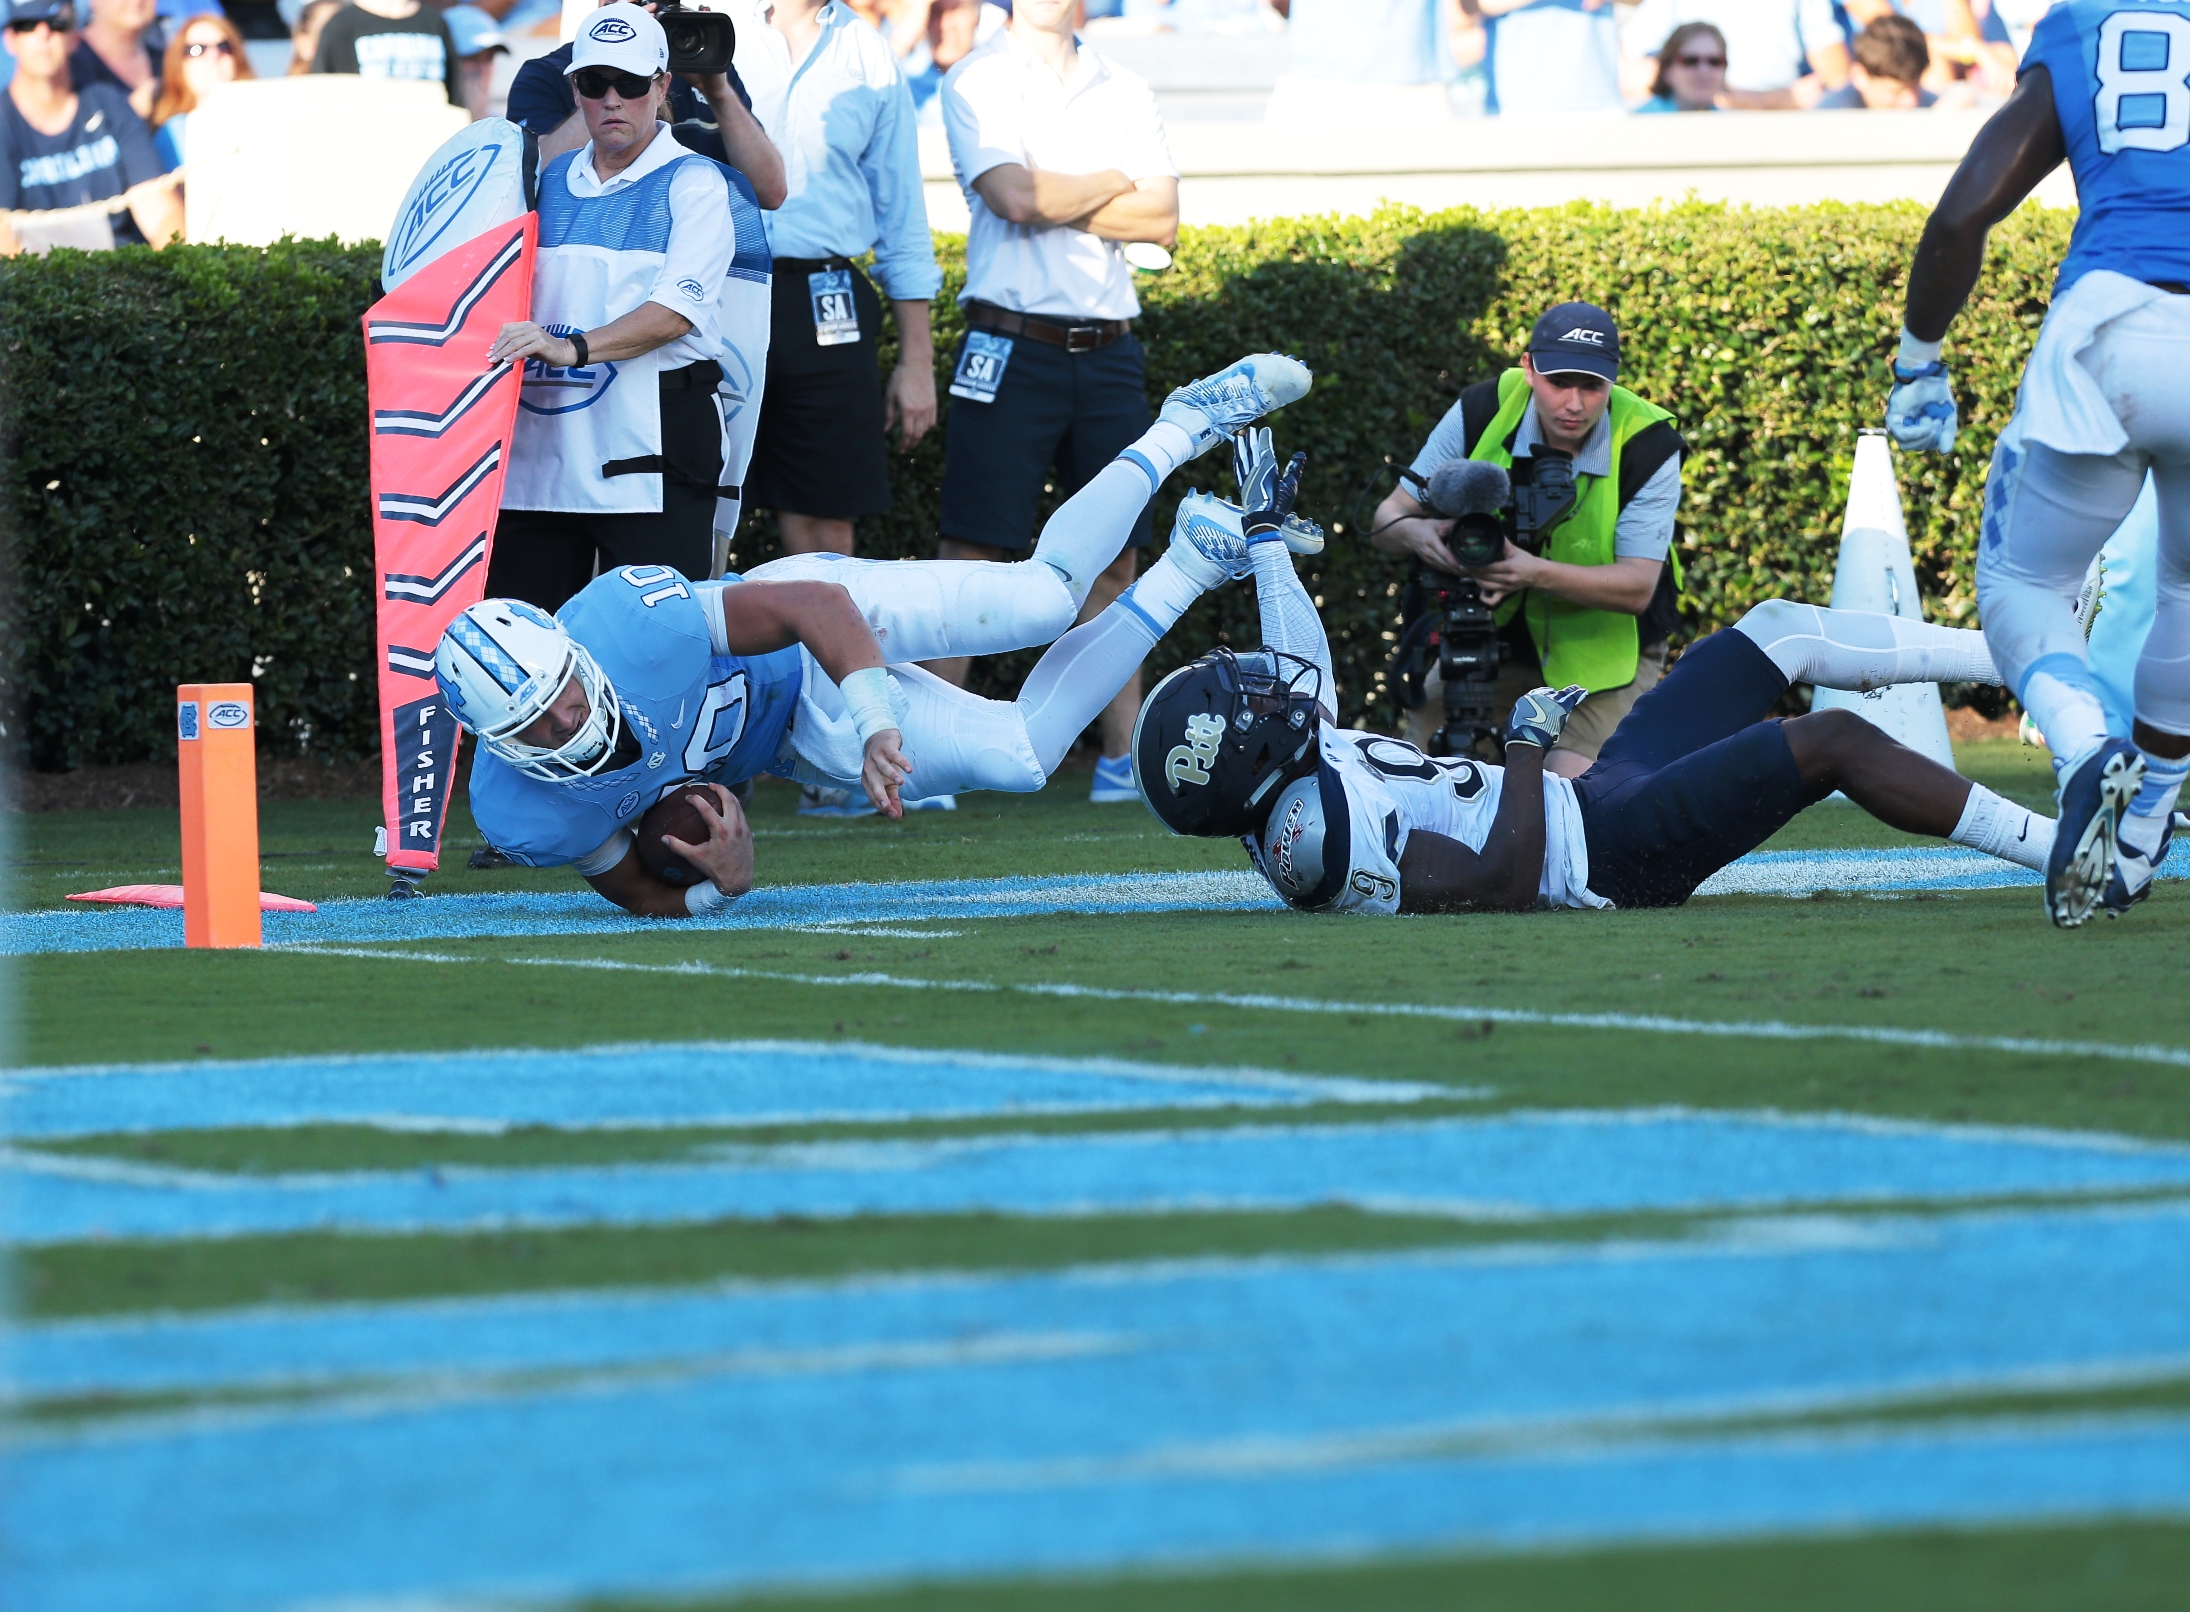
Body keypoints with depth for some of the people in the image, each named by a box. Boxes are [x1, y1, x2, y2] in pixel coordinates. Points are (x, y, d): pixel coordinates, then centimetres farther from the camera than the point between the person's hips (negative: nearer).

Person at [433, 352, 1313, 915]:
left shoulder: (624, 625, -39)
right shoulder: (524, 815, -29)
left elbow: (815, 604, -31)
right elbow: (651, 896, -11)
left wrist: (874, 721, -44)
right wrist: (718, 883, -34)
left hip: (818, 644, -3)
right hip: (801, 743, 3)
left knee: (1046, 597, -13)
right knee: (1022, 753, 1)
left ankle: (1188, 423, 19)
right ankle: (1196, 562, 27)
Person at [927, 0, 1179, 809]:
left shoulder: (1125, 93, 13)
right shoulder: (975, 84, 1)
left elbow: (1163, 221, 3)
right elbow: (1013, 196, -14)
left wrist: (1059, 201, -7)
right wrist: (1116, 183, -1)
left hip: (1109, 347, 4)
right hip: (1012, 344, -4)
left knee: (1115, 555, 5)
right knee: (971, 551, -7)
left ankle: (1124, 754, 8)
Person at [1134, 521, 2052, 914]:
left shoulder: (1294, 761, 1)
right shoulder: (1317, 834, -28)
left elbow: (1297, 666, 23)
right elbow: (1500, 884, -30)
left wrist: (1264, 533, 30)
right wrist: (1529, 747, -20)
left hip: (1594, 796, 11)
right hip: (1610, 848, -11)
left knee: (1780, 632, 11)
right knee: (1833, 741, -15)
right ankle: (2058, 848, -5)